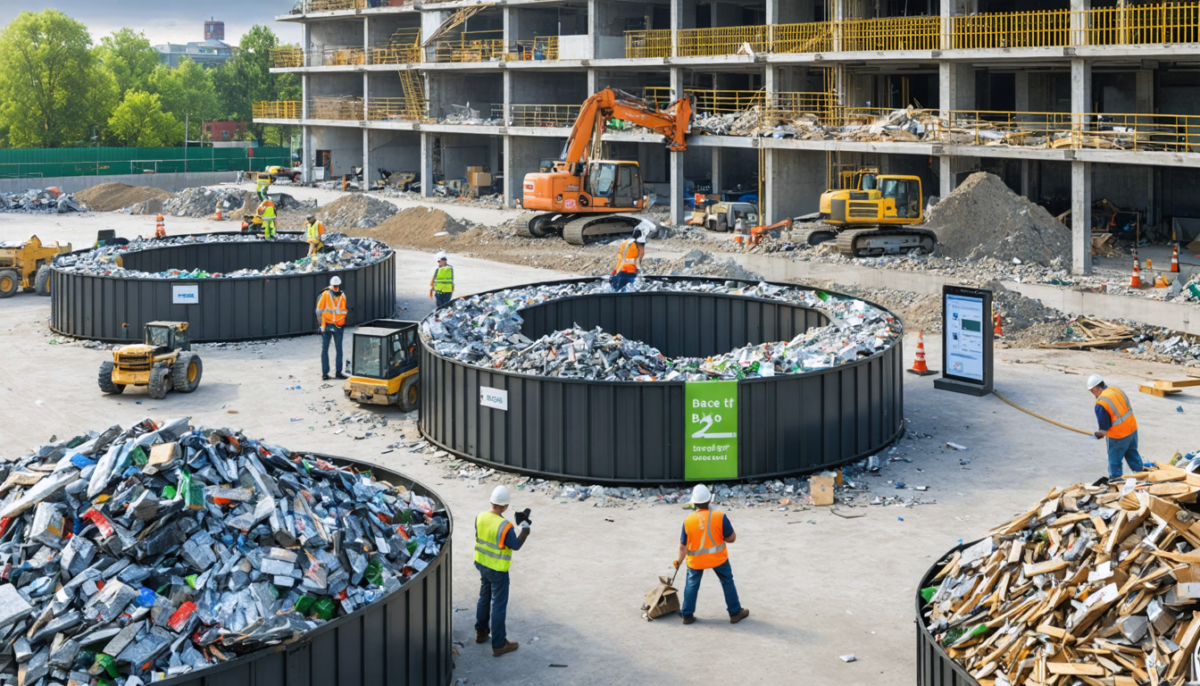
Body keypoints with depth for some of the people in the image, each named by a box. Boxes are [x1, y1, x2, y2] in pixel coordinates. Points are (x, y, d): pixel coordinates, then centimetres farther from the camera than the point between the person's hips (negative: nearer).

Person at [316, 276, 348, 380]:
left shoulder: (342, 296, 4)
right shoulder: (325, 295, -6)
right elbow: (319, 311, -5)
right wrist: (322, 324, -8)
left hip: (338, 326, 3)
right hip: (327, 325, -3)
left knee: (339, 349, 6)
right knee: (324, 349, 1)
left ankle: (339, 371, 13)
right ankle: (325, 373, 6)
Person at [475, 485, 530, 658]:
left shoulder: (480, 517, -8)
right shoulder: (505, 527, -29)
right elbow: (516, 545, -18)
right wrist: (525, 527, -10)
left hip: (482, 565, 7)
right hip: (498, 570, -7)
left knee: (484, 598, 26)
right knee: (498, 605, 3)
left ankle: (481, 632, 42)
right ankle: (498, 644, 11)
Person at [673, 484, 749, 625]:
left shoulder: (688, 521, -12)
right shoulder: (720, 517, -17)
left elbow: (683, 545, -3)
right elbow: (732, 538, -9)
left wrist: (679, 559, 13)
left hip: (696, 560, 1)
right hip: (718, 557, -1)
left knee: (692, 584, 17)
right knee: (727, 582, 16)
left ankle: (687, 615, 22)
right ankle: (735, 612, 22)